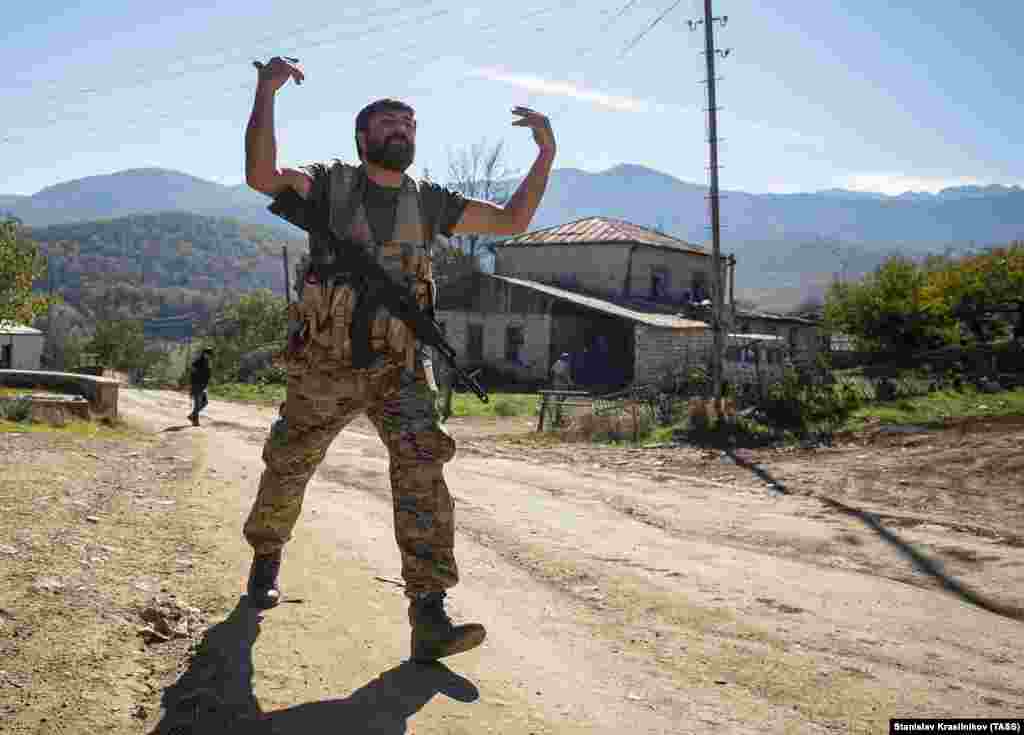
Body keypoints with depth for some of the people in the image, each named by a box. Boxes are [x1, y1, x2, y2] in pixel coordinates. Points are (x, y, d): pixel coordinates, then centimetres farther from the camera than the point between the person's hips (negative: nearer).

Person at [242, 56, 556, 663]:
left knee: (422, 468, -18)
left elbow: (512, 221, 9)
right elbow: (262, 175, -19)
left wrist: (547, 154, -2)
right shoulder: (331, 184, 0)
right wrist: (266, 93, -29)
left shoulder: (427, 201, 8)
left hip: (401, 367, 1)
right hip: (326, 366, -1)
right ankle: (267, 558, 44)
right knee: (287, 471, 13)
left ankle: (430, 618, -21)